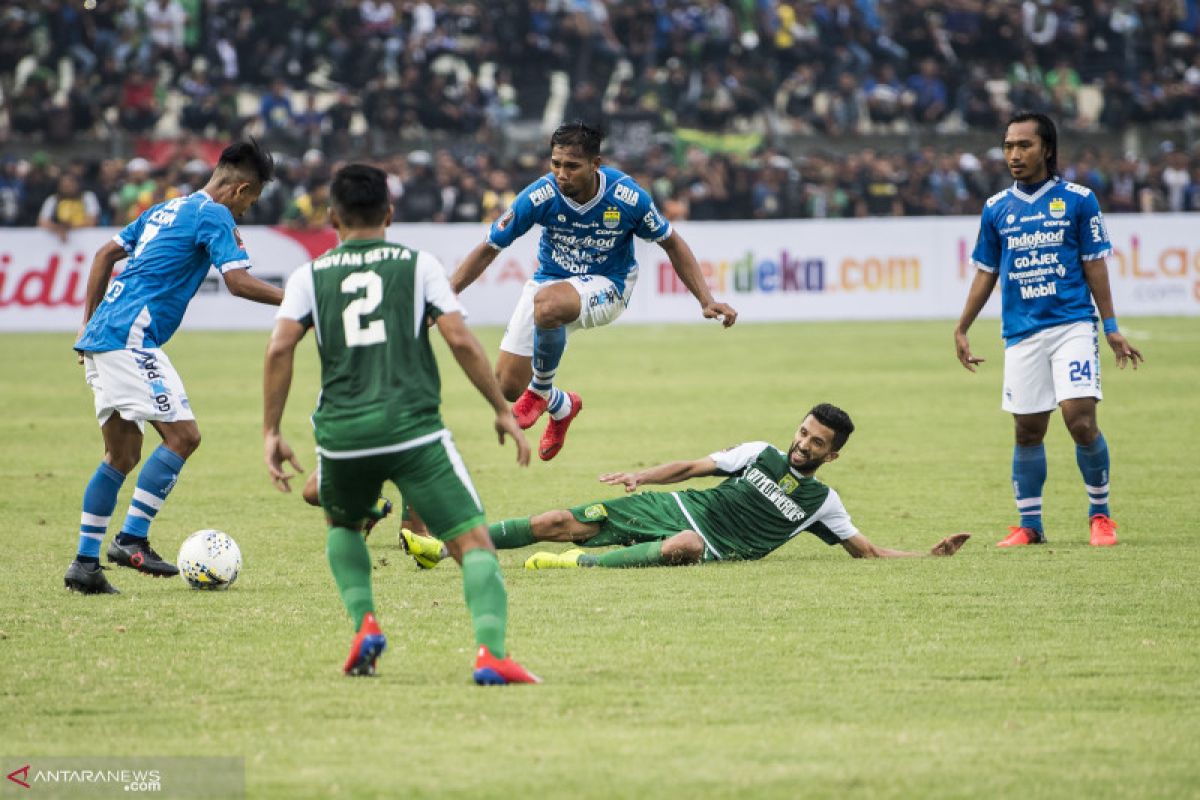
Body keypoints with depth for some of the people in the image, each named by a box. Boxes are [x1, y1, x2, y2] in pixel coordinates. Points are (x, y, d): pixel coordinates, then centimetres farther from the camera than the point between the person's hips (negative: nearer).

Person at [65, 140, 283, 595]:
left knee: (122, 455, 11)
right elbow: (238, 282, -14)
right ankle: (131, 540, -13)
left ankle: (86, 563, 9)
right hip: (131, 338, -9)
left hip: (101, 335, 9)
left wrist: (90, 322, 25)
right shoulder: (214, 215, -5)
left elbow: (105, 255, 24)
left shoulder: (167, 210, 22)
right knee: (182, 435, -9)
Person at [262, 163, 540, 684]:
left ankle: (364, 623, 12)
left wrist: (270, 433, 4)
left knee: (342, 525, 32)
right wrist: (502, 411, 6)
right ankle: (490, 651, -25)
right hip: (414, 429, -2)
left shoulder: (310, 275, 12)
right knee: (473, 542, -2)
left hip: (342, 435, 2)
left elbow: (280, 348, -1)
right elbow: (460, 340, -1)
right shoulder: (418, 265, 8)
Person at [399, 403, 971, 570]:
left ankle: (578, 564, -46)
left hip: (712, 547, -3)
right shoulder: (760, 454, 11)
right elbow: (692, 467, 12)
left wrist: (929, 555, -3)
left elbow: (866, 550, 9)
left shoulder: (821, 501, 7)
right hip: (674, 508, 3)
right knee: (562, 522, -9)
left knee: (685, 545, -43)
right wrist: (643, 476, -3)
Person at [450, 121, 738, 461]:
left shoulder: (628, 197, -21)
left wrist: (707, 302, -8)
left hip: (606, 286, -3)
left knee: (548, 303, -38)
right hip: (549, 281, 3)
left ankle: (541, 390, -10)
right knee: (507, 386, -7)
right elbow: (489, 249, -8)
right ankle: (560, 405, 29)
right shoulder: (539, 196, -20)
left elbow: (672, 244, -4)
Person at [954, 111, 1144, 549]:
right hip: (1022, 332, 3)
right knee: (1028, 430, 4)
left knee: (1081, 419, -14)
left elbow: (1094, 266, 3)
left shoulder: (1078, 200, 1)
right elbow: (986, 273, 15)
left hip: (1072, 324, -3)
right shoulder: (997, 209, 8)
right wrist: (961, 329, 12)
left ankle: (1100, 514, 4)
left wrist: (1111, 328, 1)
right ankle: (1029, 525, 15)